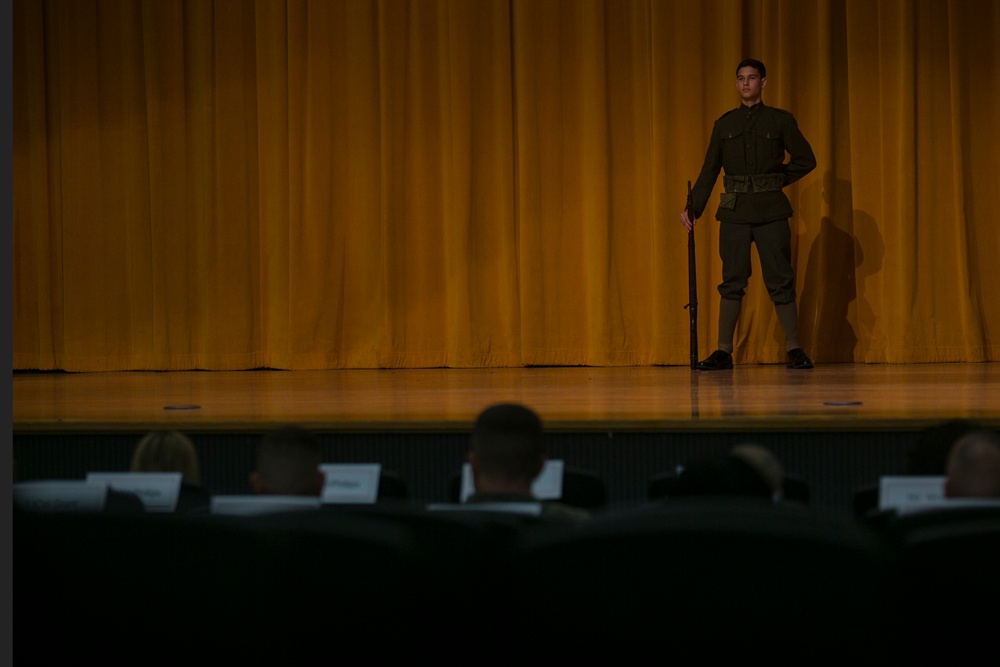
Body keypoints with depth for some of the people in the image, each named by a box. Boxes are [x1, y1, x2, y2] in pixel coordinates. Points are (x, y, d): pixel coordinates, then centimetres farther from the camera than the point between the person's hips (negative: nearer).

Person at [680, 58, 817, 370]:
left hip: (771, 208, -2)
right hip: (735, 210, 2)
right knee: (732, 281, 0)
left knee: (780, 280, -2)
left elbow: (806, 160, 8)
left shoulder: (780, 120, 4)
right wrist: (693, 208, 5)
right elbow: (709, 170, 11)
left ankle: (794, 350, 3)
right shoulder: (724, 124, 10)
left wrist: (776, 181, 5)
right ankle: (724, 351, 3)